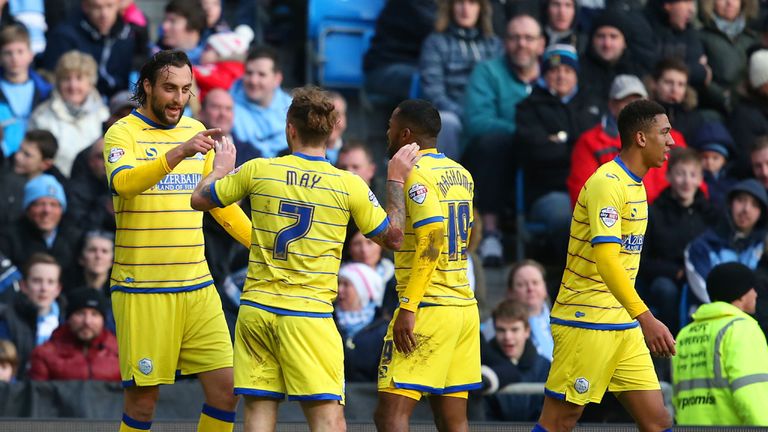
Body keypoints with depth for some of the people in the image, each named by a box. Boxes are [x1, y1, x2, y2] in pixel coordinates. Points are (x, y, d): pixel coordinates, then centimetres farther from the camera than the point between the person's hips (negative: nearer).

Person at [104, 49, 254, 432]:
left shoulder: (195, 131, 13)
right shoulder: (123, 133, -6)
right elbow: (124, 183, -27)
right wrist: (178, 153, -41)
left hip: (197, 286, 6)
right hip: (142, 291, -5)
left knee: (225, 389, 0)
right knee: (143, 400, -3)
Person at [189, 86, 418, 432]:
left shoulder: (258, 170, 0)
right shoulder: (349, 186, -4)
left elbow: (199, 199, 14)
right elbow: (393, 237, 7)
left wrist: (221, 168, 33)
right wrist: (396, 181, 18)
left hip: (256, 309, 3)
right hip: (309, 314, -3)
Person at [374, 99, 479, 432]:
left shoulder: (415, 173, -10)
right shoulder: (461, 174, 15)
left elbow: (433, 239, -21)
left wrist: (408, 307, -23)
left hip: (428, 307, -9)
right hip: (464, 305, 9)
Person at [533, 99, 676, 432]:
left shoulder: (635, 184, 14)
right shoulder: (607, 183, -17)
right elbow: (606, 260, -28)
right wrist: (645, 318, -34)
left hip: (624, 326, 9)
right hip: (587, 323, -9)